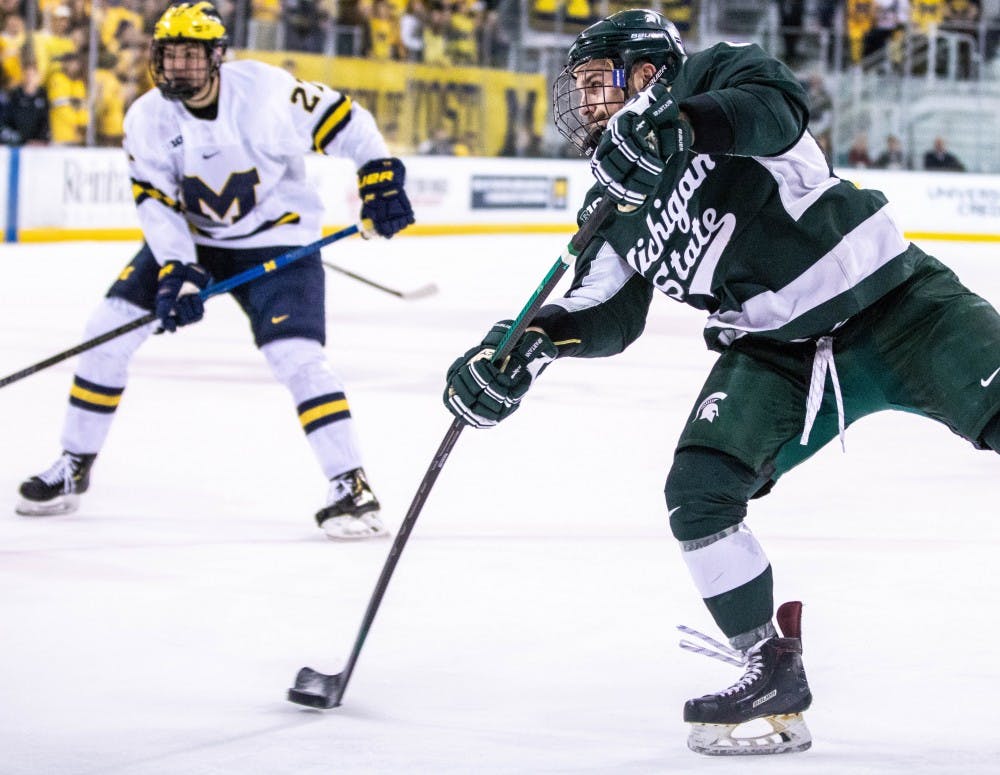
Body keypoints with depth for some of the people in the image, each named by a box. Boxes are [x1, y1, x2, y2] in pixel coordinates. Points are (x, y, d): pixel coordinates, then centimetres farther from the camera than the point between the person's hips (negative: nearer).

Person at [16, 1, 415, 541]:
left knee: (296, 356, -22)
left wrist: (380, 178, -19)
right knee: (109, 328, -4)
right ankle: (73, 467, 11)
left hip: (276, 240, -4)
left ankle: (352, 489, -15)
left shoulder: (267, 91, -22)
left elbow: (345, 122, -12)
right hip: (188, 238, 4)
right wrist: (176, 272, -24)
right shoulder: (147, 119, -11)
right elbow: (156, 204, -13)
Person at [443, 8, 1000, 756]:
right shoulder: (617, 209, 10)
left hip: (889, 296, -5)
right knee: (699, 489, -13)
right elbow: (606, 314, 5)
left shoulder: (709, 76, -7)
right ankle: (772, 672, -2)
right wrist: (531, 341, -12)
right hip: (777, 352, 5)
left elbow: (778, 106, -28)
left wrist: (678, 123, -44)